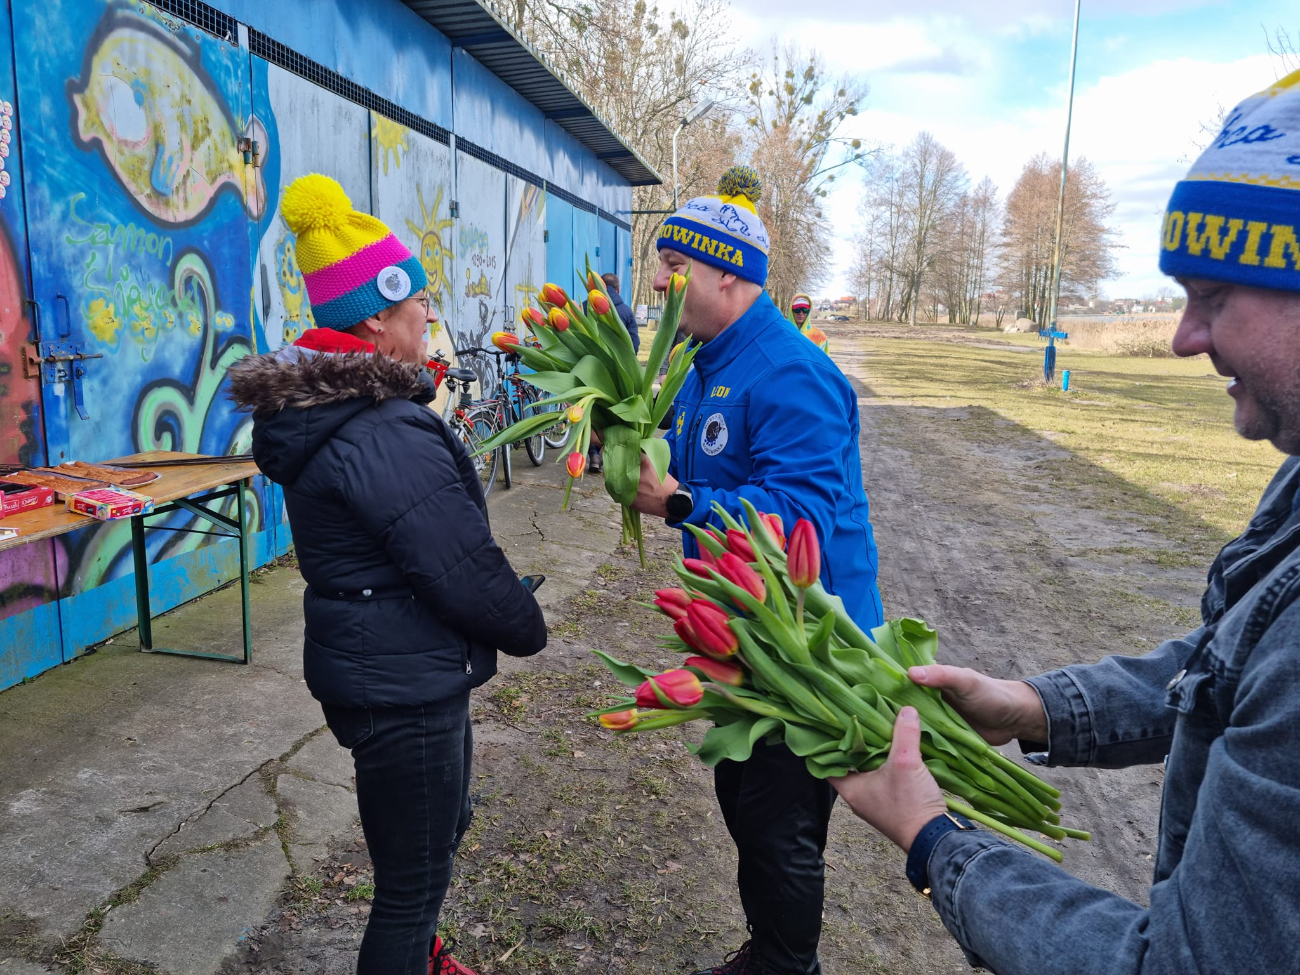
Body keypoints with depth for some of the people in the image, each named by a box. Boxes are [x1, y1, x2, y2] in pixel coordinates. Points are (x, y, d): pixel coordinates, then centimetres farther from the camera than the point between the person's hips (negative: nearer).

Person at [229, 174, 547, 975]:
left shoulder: (325, 413, 6)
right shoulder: (387, 435, -26)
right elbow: (466, 573, -24)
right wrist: (529, 628, -6)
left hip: (365, 662, 11)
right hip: (406, 685, -11)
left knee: (444, 823, 30)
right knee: (415, 883, 8)